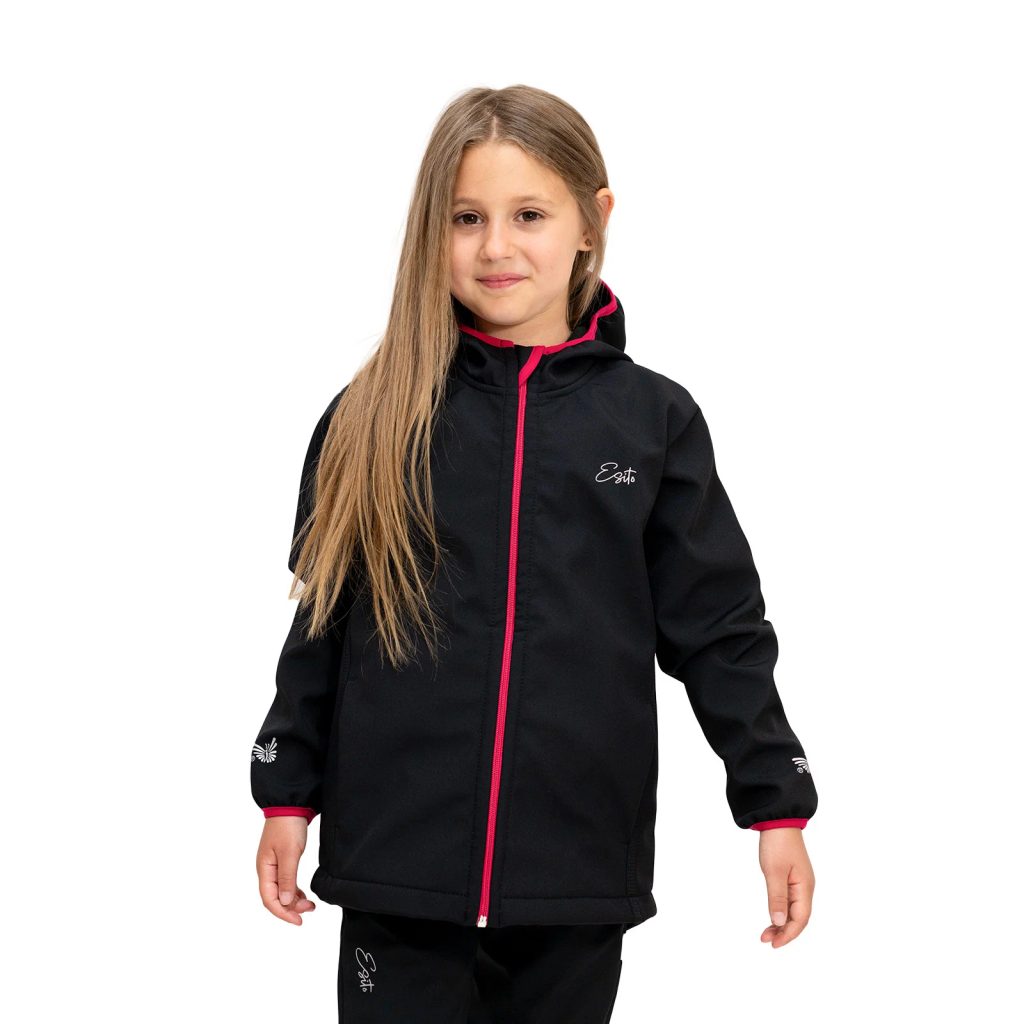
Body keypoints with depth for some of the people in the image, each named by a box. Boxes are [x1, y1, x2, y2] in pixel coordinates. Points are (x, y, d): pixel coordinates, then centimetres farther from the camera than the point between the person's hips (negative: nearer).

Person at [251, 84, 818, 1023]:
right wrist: (287, 799, 9)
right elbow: (322, 619, 8)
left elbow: (717, 626, 6)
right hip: (399, 863, 0)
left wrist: (776, 804, 4)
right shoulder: (373, 418, 2)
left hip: (579, 873, 1)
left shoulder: (654, 419, 2)